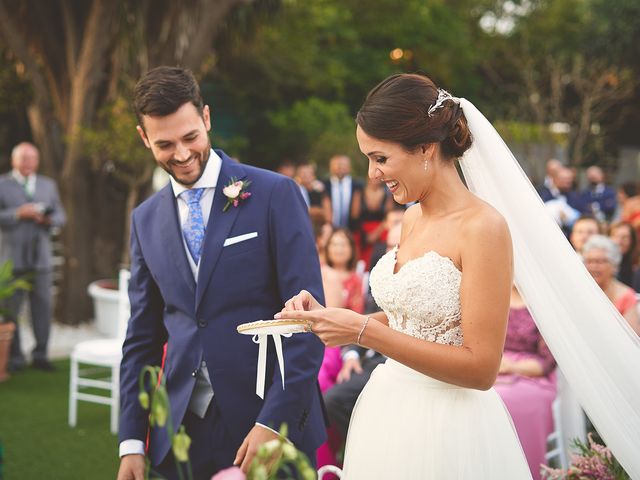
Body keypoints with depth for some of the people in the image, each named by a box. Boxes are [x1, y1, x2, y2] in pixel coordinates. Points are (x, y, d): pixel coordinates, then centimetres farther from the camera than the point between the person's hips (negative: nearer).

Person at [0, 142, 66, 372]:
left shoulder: (48, 185, 16)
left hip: (41, 257, 3)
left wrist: (48, 219, -9)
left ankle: (40, 354, 12)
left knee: (43, 307, 3)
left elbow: (60, 216, 12)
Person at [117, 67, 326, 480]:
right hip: (181, 431, 4)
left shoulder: (276, 194, -6)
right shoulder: (145, 220, 8)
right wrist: (132, 441, 6)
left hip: (272, 422, -4)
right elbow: (142, 337, 11)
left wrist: (273, 422, -16)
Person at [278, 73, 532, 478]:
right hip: (389, 411, 7)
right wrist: (329, 317, 1)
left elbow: (481, 368, -20)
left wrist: (363, 331, -22)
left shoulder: (483, 228, -17)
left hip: (446, 426, -7)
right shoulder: (413, 218, 6)